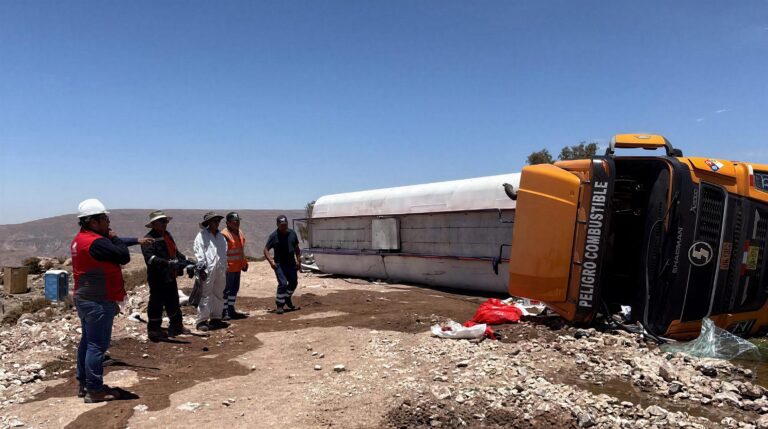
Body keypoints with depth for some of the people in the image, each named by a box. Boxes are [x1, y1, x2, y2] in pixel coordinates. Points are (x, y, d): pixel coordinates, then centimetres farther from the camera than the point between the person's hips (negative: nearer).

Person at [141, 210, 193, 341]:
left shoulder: (168, 235, 13)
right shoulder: (149, 239, -15)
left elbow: (175, 252, 20)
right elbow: (150, 258, -28)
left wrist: (187, 263, 7)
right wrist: (168, 263, -39)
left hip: (170, 277, 9)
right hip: (157, 278, -8)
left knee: (173, 303, 18)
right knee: (156, 304, 2)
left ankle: (176, 326, 32)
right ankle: (154, 330, 15)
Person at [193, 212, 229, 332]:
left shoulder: (221, 236, 20)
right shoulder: (202, 235, -1)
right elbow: (199, 252, -9)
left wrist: (225, 269, 18)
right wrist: (201, 268, -16)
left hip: (220, 270, 7)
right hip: (208, 270, -7)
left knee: (219, 295, 11)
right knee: (206, 296, -8)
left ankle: (215, 318, 21)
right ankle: (201, 321, -3)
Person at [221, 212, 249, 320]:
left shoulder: (240, 233, 14)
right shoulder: (224, 234, -15)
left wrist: (244, 263, 21)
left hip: (237, 267, 9)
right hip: (228, 268, -9)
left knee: (235, 289, 15)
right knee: (226, 289, -3)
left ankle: (231, 310, 25)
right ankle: (224, 312, 4)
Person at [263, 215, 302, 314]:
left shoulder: (292, 233, 5)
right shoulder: (274, 236, -9)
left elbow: (296, 248, 15)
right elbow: (266, 250, -9)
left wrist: (298, 261, 11)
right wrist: (271, 261, -22)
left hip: (291, 263, 5)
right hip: (279, 264, -5)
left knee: (294, 282, 12)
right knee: (283, 284, -14)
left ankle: (287, 299, 37)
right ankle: (279, 305, -1)